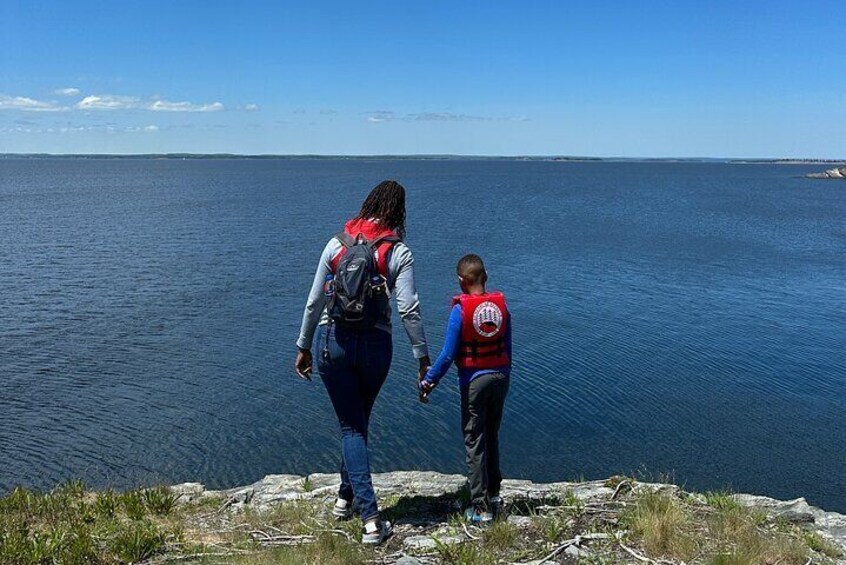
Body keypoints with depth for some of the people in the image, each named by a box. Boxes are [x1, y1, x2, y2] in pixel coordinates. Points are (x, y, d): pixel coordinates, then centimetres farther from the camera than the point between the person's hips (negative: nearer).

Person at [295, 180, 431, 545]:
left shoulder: (336, 243, 2)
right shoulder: (399, 252, -3)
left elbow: (315, 302, 4)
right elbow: (409, 309, -10)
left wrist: (304, 347, 13)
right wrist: (422, 357, -2)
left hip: (332, 341, 0)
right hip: (375, 344, 0)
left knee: (350, 426, 6)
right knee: (359, 422, 21)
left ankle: (370, 517, 0)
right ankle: (346, 496, 35)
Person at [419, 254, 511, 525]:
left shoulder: (461, 309, -14)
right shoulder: (501, 305, 0)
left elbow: (448, 355, -14)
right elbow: (508, 347, 6)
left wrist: (428, 382, -4)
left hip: (474, 380, -5)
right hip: (500, 377, 5)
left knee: (474, 443, 3)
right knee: (492, 437, 20)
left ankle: (481, 508, 5)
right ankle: (494, 495, 30)